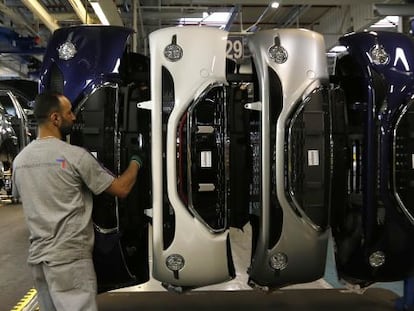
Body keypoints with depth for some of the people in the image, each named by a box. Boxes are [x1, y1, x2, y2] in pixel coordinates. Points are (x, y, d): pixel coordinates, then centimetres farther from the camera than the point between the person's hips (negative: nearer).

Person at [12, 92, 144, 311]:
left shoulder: (19, 160, 5)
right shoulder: (75, 156, -14)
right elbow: (121, 189, -9)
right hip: (70, 257, -7)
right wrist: (136, 162, 8)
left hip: (37, 256, 7)